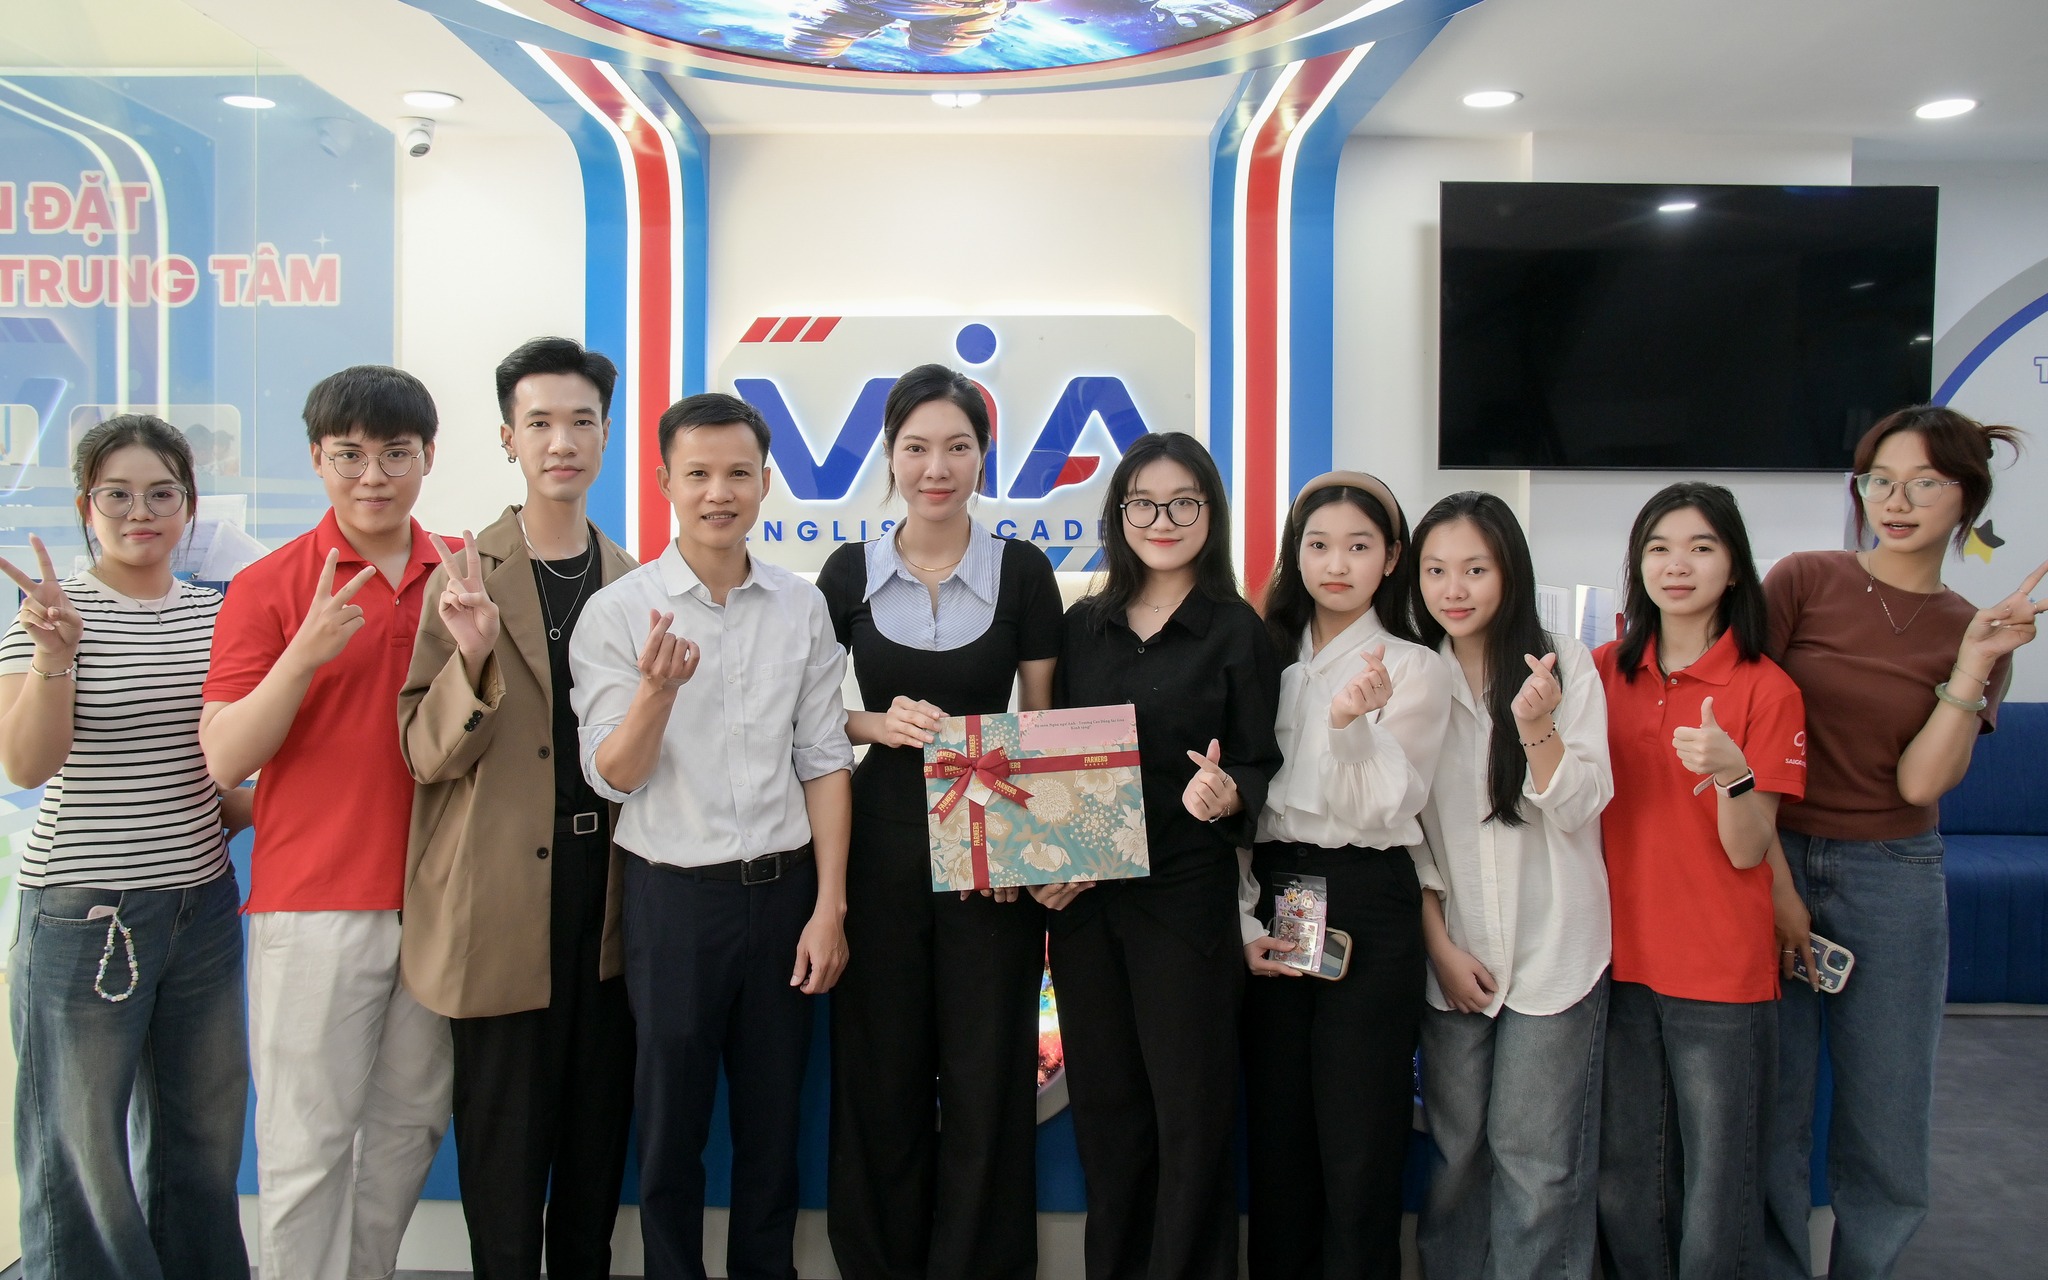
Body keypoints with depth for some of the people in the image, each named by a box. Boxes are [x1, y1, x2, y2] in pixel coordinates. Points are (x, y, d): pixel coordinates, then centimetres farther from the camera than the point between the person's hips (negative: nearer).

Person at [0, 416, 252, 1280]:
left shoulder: (217, 614, 6)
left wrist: (256, 812, 1)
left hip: (202, 904, 5)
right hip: (83, 913, -5)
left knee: (205, 1132, 15)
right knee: (82, 1146, 7)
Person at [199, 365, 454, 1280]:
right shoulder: (269, 586, -3)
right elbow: (224, 759, -7)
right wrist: (306, 651, -20)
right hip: (315, 904, -3)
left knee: (410, 1124, 13)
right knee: (308, 1142, 3)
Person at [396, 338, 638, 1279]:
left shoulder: (634, 582, 8)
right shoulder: (464, 578, -2)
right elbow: (427, 751, -8)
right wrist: (472, 657, -22)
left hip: (608, 886, 4)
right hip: (501, 900, -3)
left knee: (599, 1127, 15)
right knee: (504, 1140, 5)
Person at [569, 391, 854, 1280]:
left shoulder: (802, 607, 1)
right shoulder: (617, 612, -5)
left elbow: (824, 762, 2)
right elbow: (612, 776, -7)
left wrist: (828, 906, -2)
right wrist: (657, 690, -26)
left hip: (783, 887, 2)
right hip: (674, 895, -2)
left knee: (774, 1122, 15)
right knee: (672, 1123, 12)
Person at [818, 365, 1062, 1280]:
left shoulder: (1021, 570, -1)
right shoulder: (850, 571, 2)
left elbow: (1043, 719, 3)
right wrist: (877, 724, -12)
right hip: (880, 843, 1)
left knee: (987, 1074, 4)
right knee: (881, 1074, 9)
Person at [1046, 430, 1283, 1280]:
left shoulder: (1237, 632, -3)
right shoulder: (1083, 627, 8)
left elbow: (1258, 767, -2)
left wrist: (1226, 796, -24)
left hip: (1186, 897, -3)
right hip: (1082, 896, 4)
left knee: (1190, 1106, 4)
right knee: (1104, 1102, 12)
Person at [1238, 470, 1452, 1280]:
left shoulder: (1413, 669, -1)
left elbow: (1376, 810, -8)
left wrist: (1351, 722, -25)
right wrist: (1245, 920, 0)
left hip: (1365, 905, -4)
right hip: (1272, 901, 4)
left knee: (1357, 1146, 1)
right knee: (1275, 1136, 11)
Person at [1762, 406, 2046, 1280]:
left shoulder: (1974, 633, 5)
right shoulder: (1803, 581, -2)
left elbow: (1920, 781, -8)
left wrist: (1976, 660, -15)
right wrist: (1774, 878, -9)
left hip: (1892, 882, 2)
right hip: (1772, 863, -1)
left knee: (1885, 1129, 9)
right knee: (1769, 1117, 6)